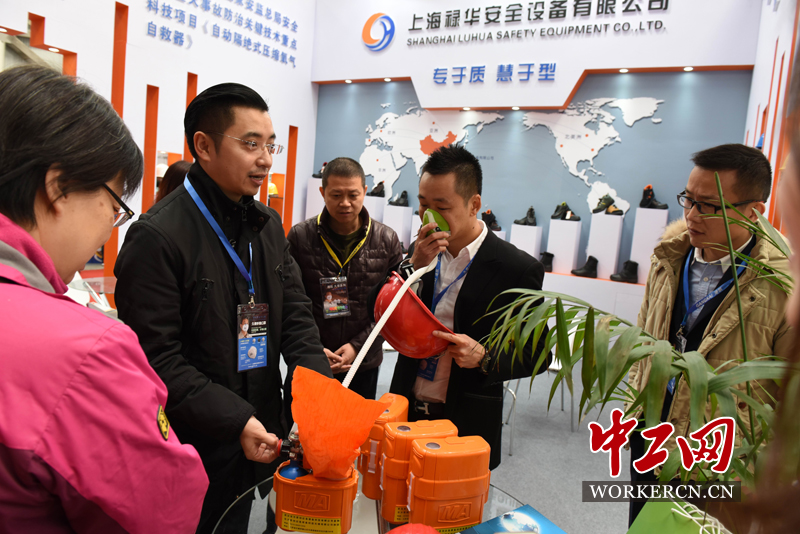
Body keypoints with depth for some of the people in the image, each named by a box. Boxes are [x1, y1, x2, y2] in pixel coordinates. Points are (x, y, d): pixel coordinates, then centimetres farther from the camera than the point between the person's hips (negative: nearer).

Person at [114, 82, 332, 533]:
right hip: (197, 453, -6)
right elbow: (157, 359, -17)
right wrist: (235, 422, -21)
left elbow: (296, 317, 4)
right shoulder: (157, 237, -16)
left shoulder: (269, 225, 7)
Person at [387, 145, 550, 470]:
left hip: (465, 427, -4)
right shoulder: (421, 252, 0)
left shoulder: (518, 269, -14)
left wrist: (484, 358, -24)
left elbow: (536, 355, -6)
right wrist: (413, 266, -16)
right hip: (406, 412, 4)